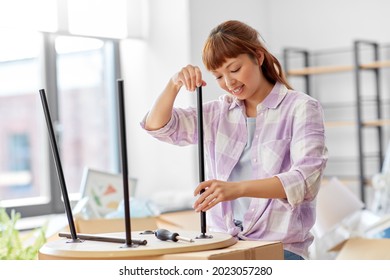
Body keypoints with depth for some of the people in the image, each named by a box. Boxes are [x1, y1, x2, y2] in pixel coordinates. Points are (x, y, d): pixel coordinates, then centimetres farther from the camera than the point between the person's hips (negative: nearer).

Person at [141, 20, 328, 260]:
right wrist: (174, 85, -7)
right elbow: (157, 126, 13)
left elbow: (305, 179, -16)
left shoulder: (301, 108, -2)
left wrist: (237, 188, -31)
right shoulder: (219, 113, 14)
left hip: (280, 247, -4)